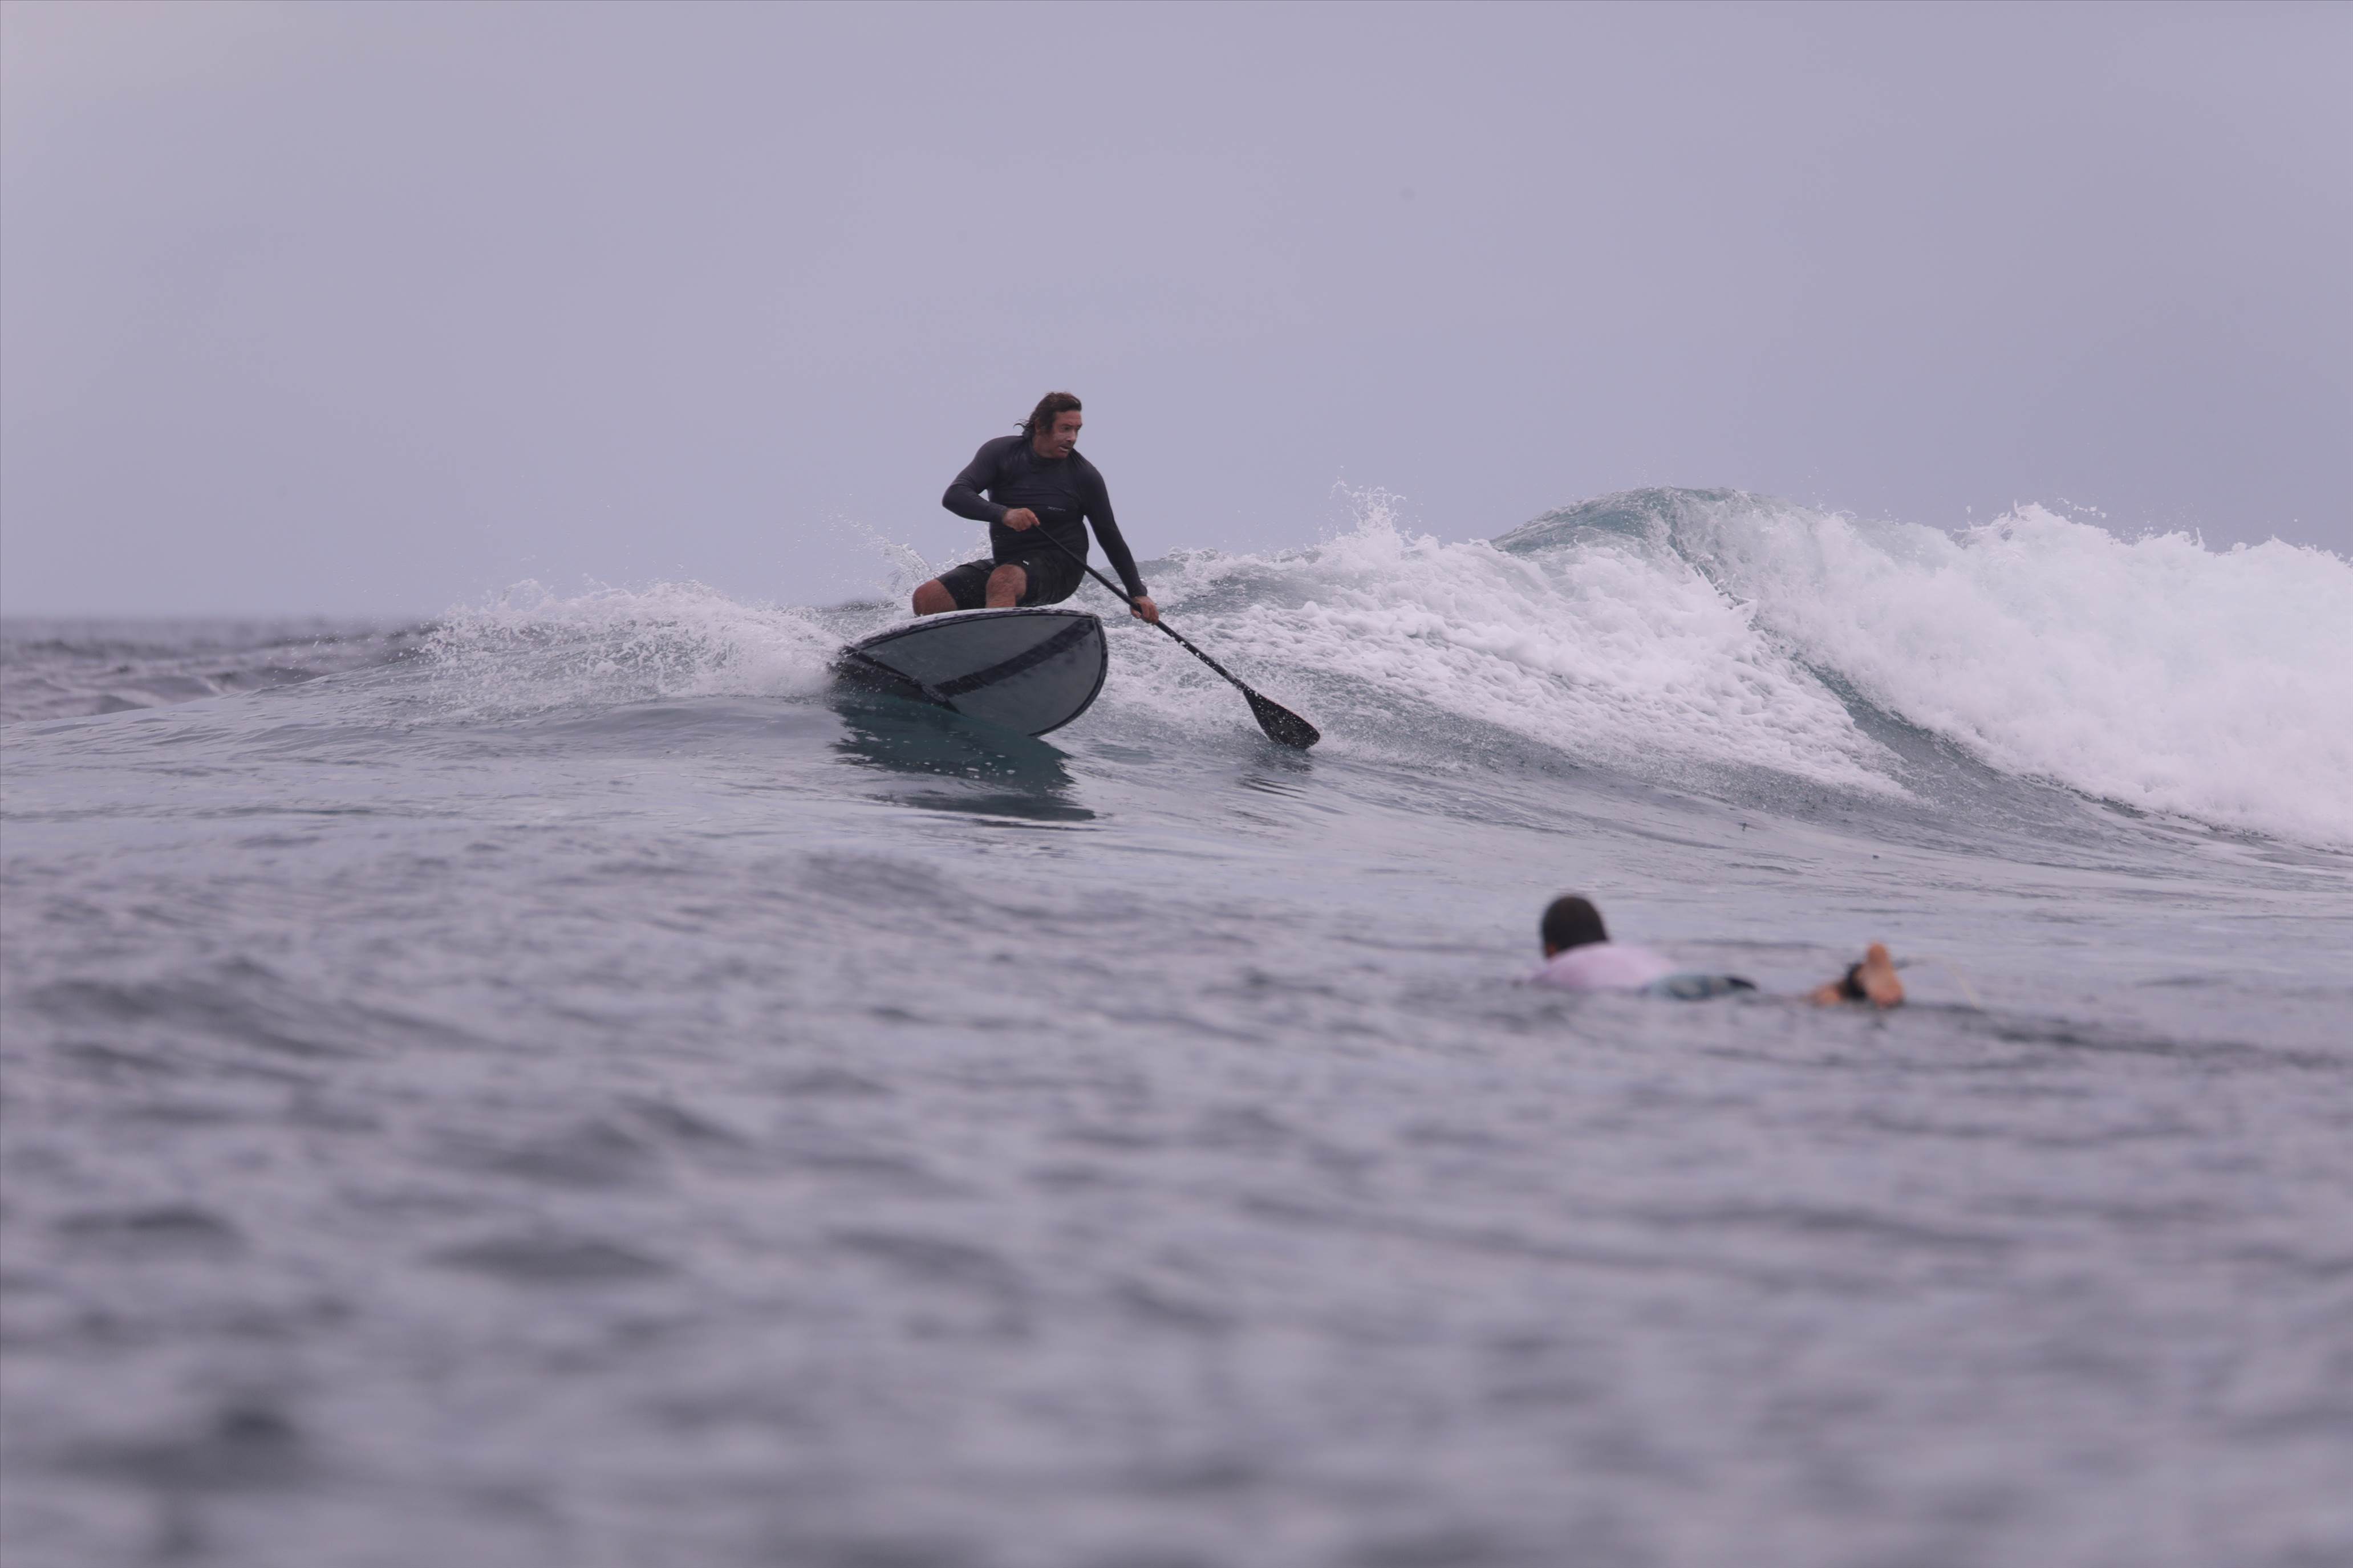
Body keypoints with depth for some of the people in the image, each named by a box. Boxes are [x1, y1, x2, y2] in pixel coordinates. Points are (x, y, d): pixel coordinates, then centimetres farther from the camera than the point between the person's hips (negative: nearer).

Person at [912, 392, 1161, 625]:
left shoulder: (1084, 476, -5)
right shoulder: (1000, 452, -4)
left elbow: (1110, 537, 6)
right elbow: (954, 496, -17)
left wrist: (1138, 594, 1)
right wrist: (1003, 514, -36)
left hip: (1060, 568, -4)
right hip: (1004, 562, 4)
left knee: (1003, 580, -37)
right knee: (926, 598, -15)